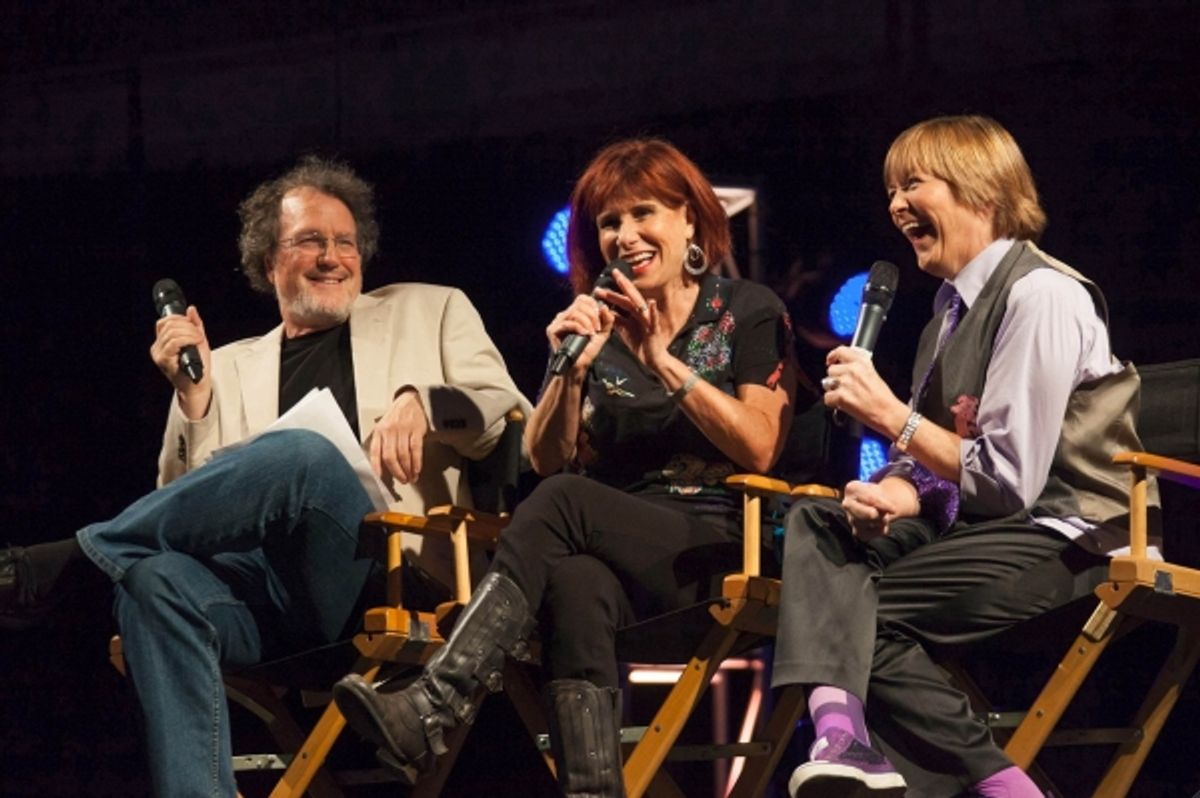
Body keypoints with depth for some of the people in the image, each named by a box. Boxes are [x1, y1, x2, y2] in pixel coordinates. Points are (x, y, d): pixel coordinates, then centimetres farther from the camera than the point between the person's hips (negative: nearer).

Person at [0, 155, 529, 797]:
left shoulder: (429, 312, 24)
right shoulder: (231, 367, 27)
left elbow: (512, 423, 11)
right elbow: (185, 502, 19)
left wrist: (423, 402, -8)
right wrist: (193, 396, 5)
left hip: (387, 574, -2)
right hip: (262, 592, 2)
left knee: (304, 456, -33)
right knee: (157, 581, -33)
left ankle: (63, 558, -22)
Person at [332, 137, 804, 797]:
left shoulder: (748, 314, 8)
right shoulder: (595, 323, 19)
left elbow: (760, 449, -5)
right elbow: (547, 460, 12)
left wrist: (665, 362, -11)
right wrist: (571, 372, -6)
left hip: (719, 552, -3)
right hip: (617, 550, 3)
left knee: (564, 501, -33)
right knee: (576, 583, -37)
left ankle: (430, 710, -44)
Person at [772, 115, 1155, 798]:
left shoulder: (1041, 296, -15)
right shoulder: (956, 306, 14)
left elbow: (1009, 480, -20)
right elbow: (943, 472, 13)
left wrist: (892, 417, -14)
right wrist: (896, 494, -10)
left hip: (1057, 537, -9)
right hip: (976, 524, 9)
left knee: (861, 612, -15)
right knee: (815, 523, -8)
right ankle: (839, 730, -30)